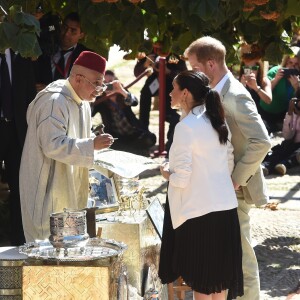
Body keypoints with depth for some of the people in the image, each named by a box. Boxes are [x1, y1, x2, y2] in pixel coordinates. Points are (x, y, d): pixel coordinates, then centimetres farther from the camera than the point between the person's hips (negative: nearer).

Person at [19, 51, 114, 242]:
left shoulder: (81, 101, 9)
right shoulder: (54, 101, -21)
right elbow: (52, 145, -27)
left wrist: (95, 141, 0)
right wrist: (91, 145, -27)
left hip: (69, 186, 10)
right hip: (49, 186, -10)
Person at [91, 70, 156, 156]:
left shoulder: (122, 96, 4)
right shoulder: (99, 100, 0)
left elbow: (134, 102, -18)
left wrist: (122, 91, -35)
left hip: (134, 133, 1)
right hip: (116, 137, -1)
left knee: (150, 138, -25)